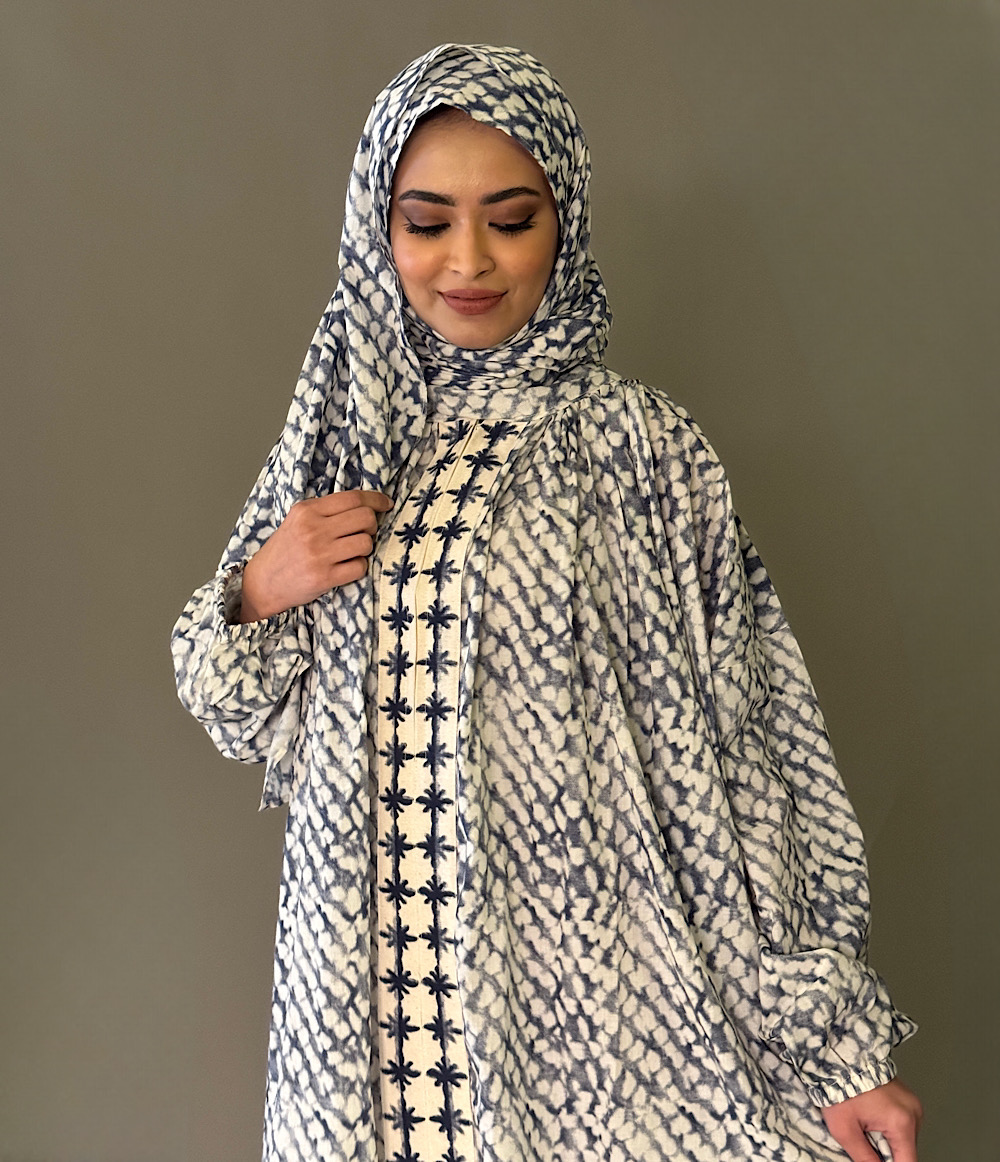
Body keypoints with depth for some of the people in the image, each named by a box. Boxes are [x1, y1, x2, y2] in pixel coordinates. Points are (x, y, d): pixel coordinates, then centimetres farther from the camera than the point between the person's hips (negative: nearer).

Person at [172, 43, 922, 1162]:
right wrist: (256, 598, -9)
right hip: (375, 973, 3)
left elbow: (736, 760, -8)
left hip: (587, 983, -3)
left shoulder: (642, 448, -8)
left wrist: (833, 1043, -8)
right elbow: (249, 716, 12)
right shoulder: (336, 435, 3)